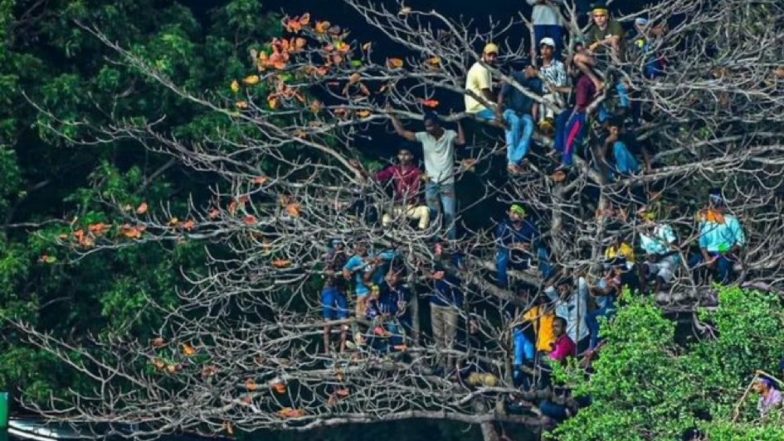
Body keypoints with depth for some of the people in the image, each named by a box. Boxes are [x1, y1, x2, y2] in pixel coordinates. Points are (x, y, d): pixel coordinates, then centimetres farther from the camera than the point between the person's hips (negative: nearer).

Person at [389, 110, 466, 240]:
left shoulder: (450, 135, -4)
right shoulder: (424, 136, 1)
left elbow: (462, 141, -22)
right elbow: (402, 132, 1)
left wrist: (458, 122, -22)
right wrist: (392, 116, -3)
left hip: (447, 183, -3)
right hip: (431, 183, 3)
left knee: (449, 215, -4)